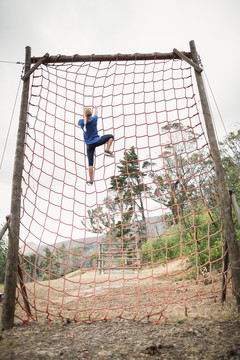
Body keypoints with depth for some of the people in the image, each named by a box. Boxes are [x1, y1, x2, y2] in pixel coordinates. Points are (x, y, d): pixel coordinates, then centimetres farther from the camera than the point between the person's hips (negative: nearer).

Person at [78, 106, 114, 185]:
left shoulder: (81, 122, -6)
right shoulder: (94, 119, -9)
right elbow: (96, 113, 15)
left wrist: (85, 117, 41)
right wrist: (96, 108, 38)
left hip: (89, 145, 2)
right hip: (97, 141, -2)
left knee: (90, 163, 4)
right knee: (111, 136, 19)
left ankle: (91, 180, 6)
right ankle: (107, 150, 3)